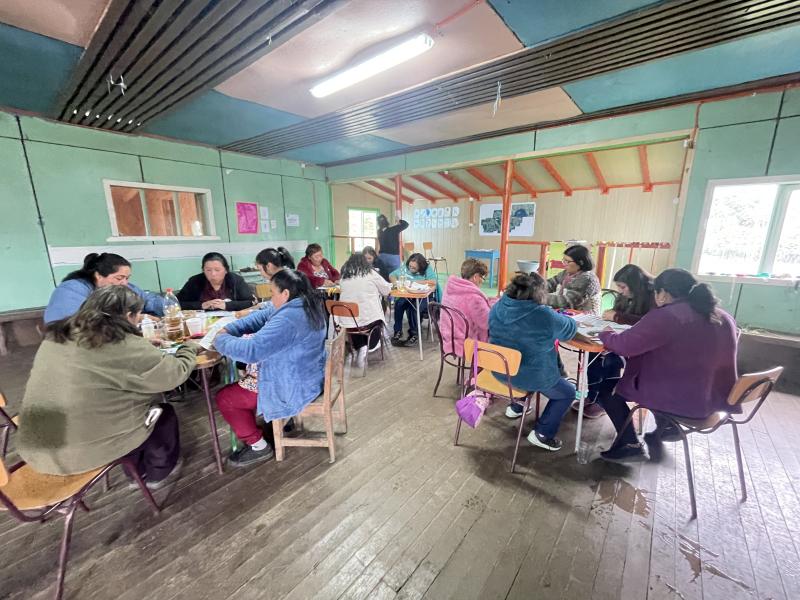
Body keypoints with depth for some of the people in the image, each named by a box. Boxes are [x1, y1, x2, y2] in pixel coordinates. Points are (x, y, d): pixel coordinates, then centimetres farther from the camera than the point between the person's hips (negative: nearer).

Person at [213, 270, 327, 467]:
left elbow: (250, 350, -32)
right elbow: (261, 316, 8)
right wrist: (227, 330, -3)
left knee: (224, 398, 3)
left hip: (295, 387, -10)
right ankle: (282, 418, 37)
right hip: (306, 376, 10)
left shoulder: (288, 318, -31)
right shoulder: (301, 305, 1)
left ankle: (258, 446, 14)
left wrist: (221, 340, -13)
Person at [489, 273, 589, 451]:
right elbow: (570, 328, -5)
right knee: (568, 392, 21)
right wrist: (556, 316, 16)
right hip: (529, 376, -6)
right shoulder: (545, 316, -25)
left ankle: (515, 407, 47)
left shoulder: (498, 307, -8)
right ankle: (542, 434, 21)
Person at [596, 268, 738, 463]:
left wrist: (606, 334, -2)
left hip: (679, 400, -8)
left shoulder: (665, 316, -23)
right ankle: (666, 427, 30)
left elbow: (623, 345, -23)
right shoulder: (724, 318, 2)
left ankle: (631, 445, 6)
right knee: (656, 372, 31)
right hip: (713, 398, 8)